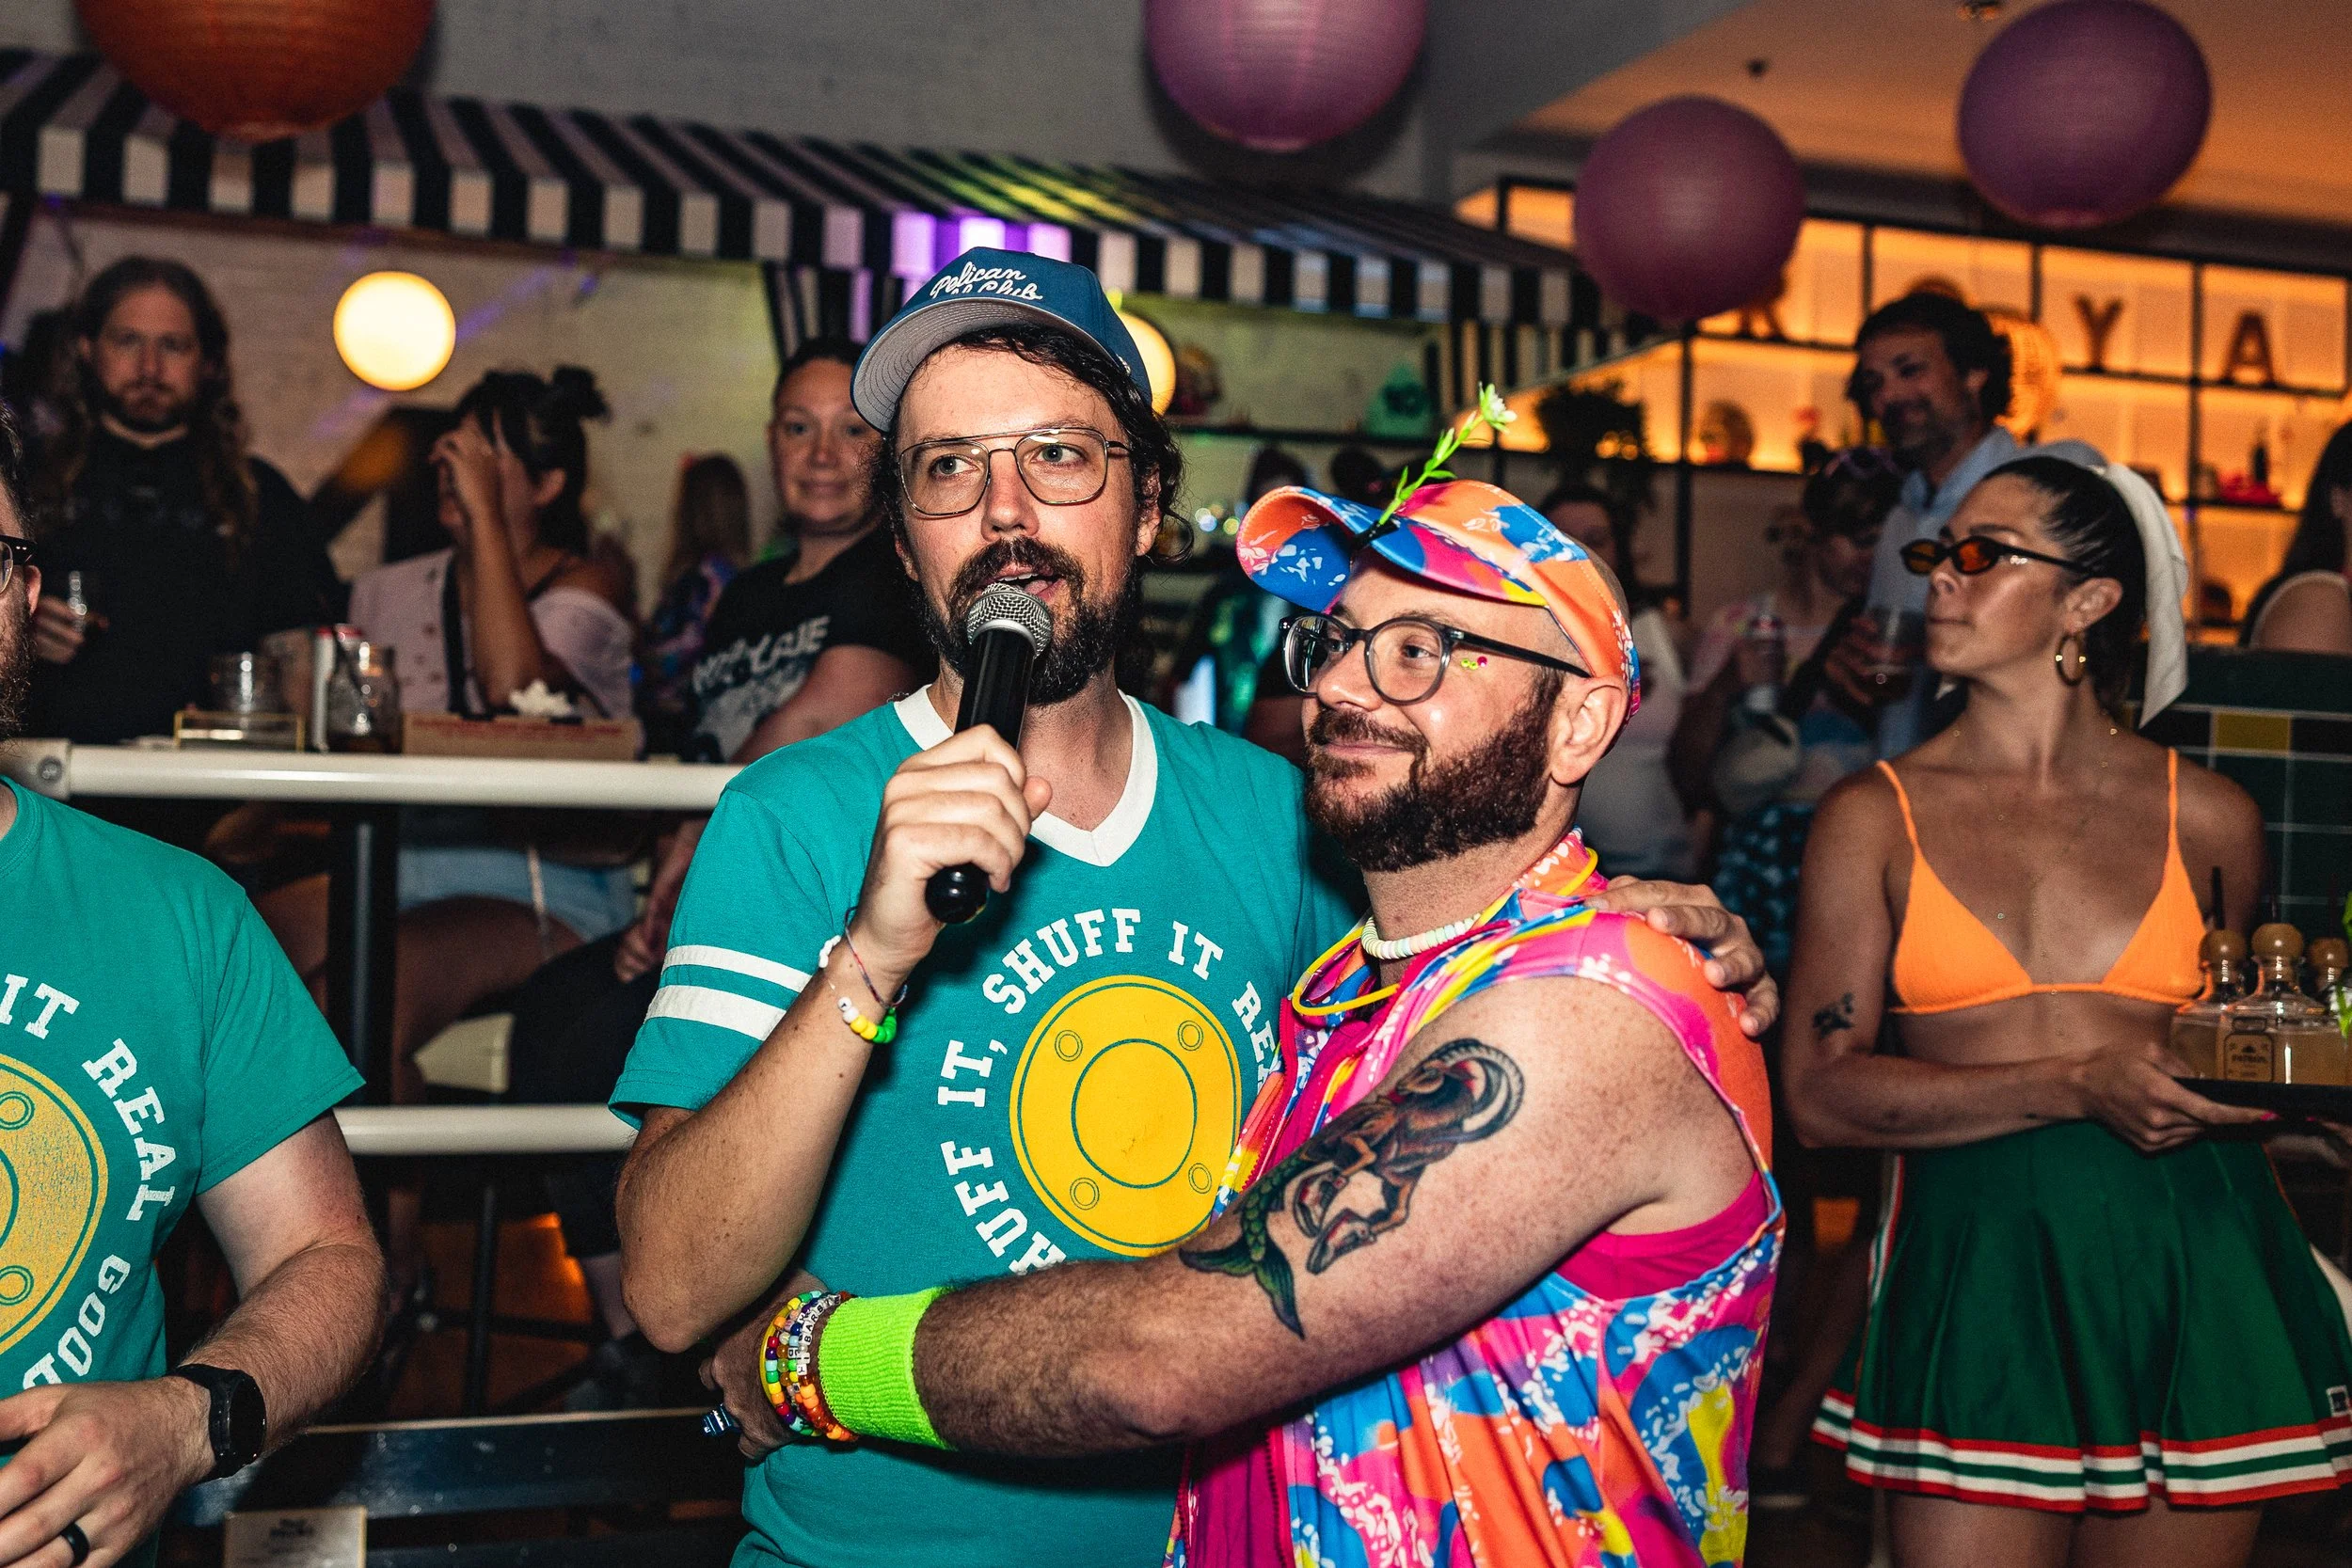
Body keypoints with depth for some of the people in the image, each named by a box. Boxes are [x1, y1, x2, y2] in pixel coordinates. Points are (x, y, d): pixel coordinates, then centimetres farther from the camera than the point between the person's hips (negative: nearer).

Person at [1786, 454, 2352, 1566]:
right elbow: (1820, 1091, -5)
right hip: (1971, 1259, -2)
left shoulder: (2207, 819, 10)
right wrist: (2077, 1086, -13)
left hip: (2192, 1262, 2)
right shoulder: (1877, 815, 5)